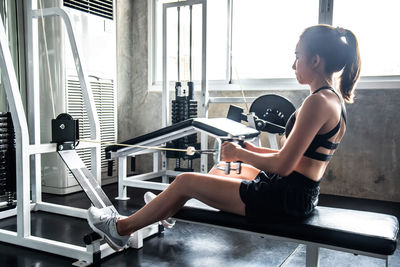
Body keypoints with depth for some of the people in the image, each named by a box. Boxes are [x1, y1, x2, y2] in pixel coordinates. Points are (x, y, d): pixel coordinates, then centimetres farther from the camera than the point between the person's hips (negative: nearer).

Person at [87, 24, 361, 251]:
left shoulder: (318, 101, -21)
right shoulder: (333, 98, 10)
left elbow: (283, 166, -24)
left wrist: (239, 154, -10)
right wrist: (255, 151, 11)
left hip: (285, 197, -10)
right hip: (299, 192, 10)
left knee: (185, 181, -3)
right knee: (216, 171, 24)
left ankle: (121, 229, 16)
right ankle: (161, 213, 41)